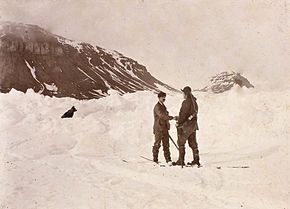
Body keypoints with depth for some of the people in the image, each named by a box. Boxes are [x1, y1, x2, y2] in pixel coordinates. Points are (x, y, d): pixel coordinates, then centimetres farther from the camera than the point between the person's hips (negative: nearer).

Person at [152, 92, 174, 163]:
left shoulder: (163, 106, 18)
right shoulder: (157, 107, -11)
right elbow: (162, 116, -27)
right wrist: (172, 117, -34)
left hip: (165, 128, 8)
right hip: (158, 128, -8)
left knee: (166, 144, 7)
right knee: (157, 144, -3)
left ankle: (168, 159, 10)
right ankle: (155, 159, 3)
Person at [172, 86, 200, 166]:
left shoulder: (186, 102, -17)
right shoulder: (194, 102, 11)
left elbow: (183, 114, -18)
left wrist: (178, 123, -8)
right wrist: (179, 118, 25)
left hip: (186, 125, -9)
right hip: (193, 125, 9)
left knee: (181, 142, 0)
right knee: (193, 142, 12)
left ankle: (181, 160, 2)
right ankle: (196, 160, 14)